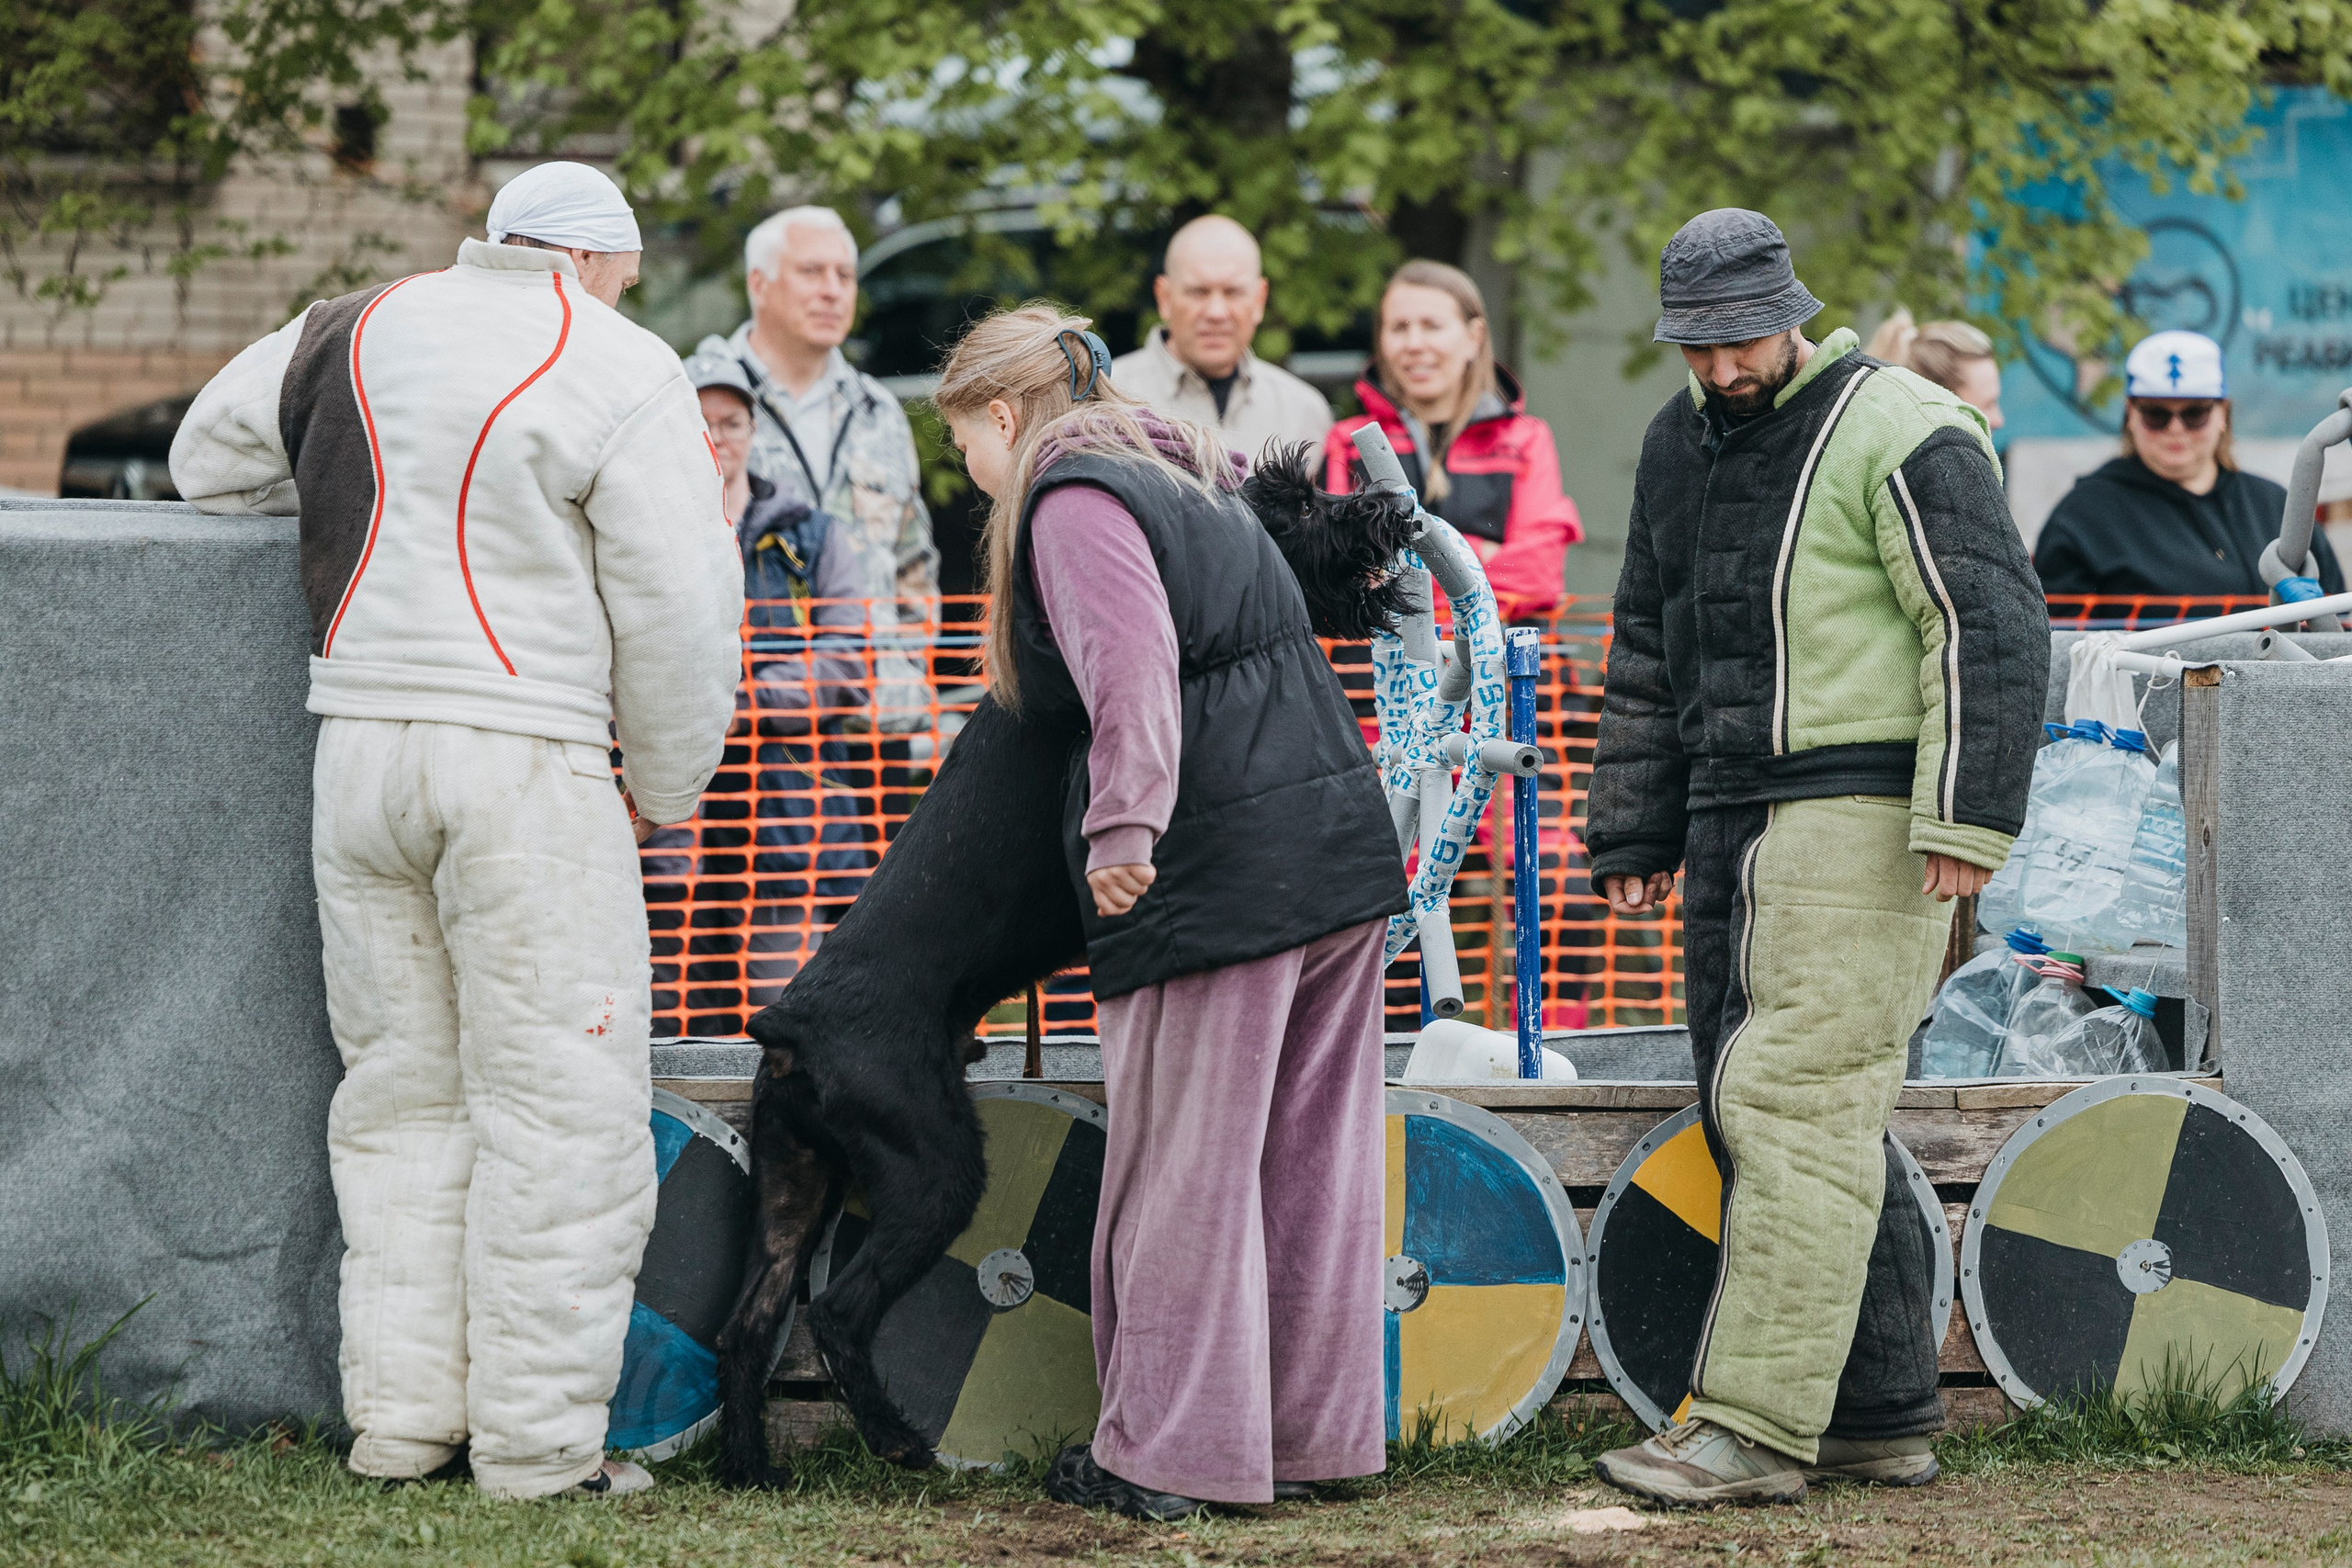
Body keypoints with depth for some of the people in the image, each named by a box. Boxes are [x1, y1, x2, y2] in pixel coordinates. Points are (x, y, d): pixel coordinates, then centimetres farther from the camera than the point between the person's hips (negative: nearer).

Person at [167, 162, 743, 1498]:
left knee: (401, 1086, 14)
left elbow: (208, 458, 26)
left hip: (358, 739, 6)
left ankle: (401, 1412, 16)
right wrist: (668, 785, 6)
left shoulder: (350, 335, 12)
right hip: (528, 757, -6)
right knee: (554, 1099, -1)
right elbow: (679, 602, -7)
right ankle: (538, 1438, -1)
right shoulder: (620, 372, -5)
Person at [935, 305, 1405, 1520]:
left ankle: (1163, 1454, 3)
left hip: (1220, 874, -9)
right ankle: (1313, 1433, 17)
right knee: (1313, 1160, 12)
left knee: (1181, 1168, -2)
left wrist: (1123, 824, -30)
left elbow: (1133, 668, -22)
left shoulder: (1072, 502, -7)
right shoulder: (1184, 481, 22)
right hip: (1340, 845, 9)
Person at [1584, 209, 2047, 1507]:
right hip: (1732, 817, 9)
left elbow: (1991, 629, -14)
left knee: (1791, 1104, -13)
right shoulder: (1679, 440, 17)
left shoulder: (1899, 438, -9)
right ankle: (1883, 1416, 15)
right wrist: (1631, 835, 21)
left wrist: (1965, 819, -20)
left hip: (1860, 816, -9)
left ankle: (1756, 1428, -13)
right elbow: (1649, 651, 24)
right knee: (1777, 1116, 8)